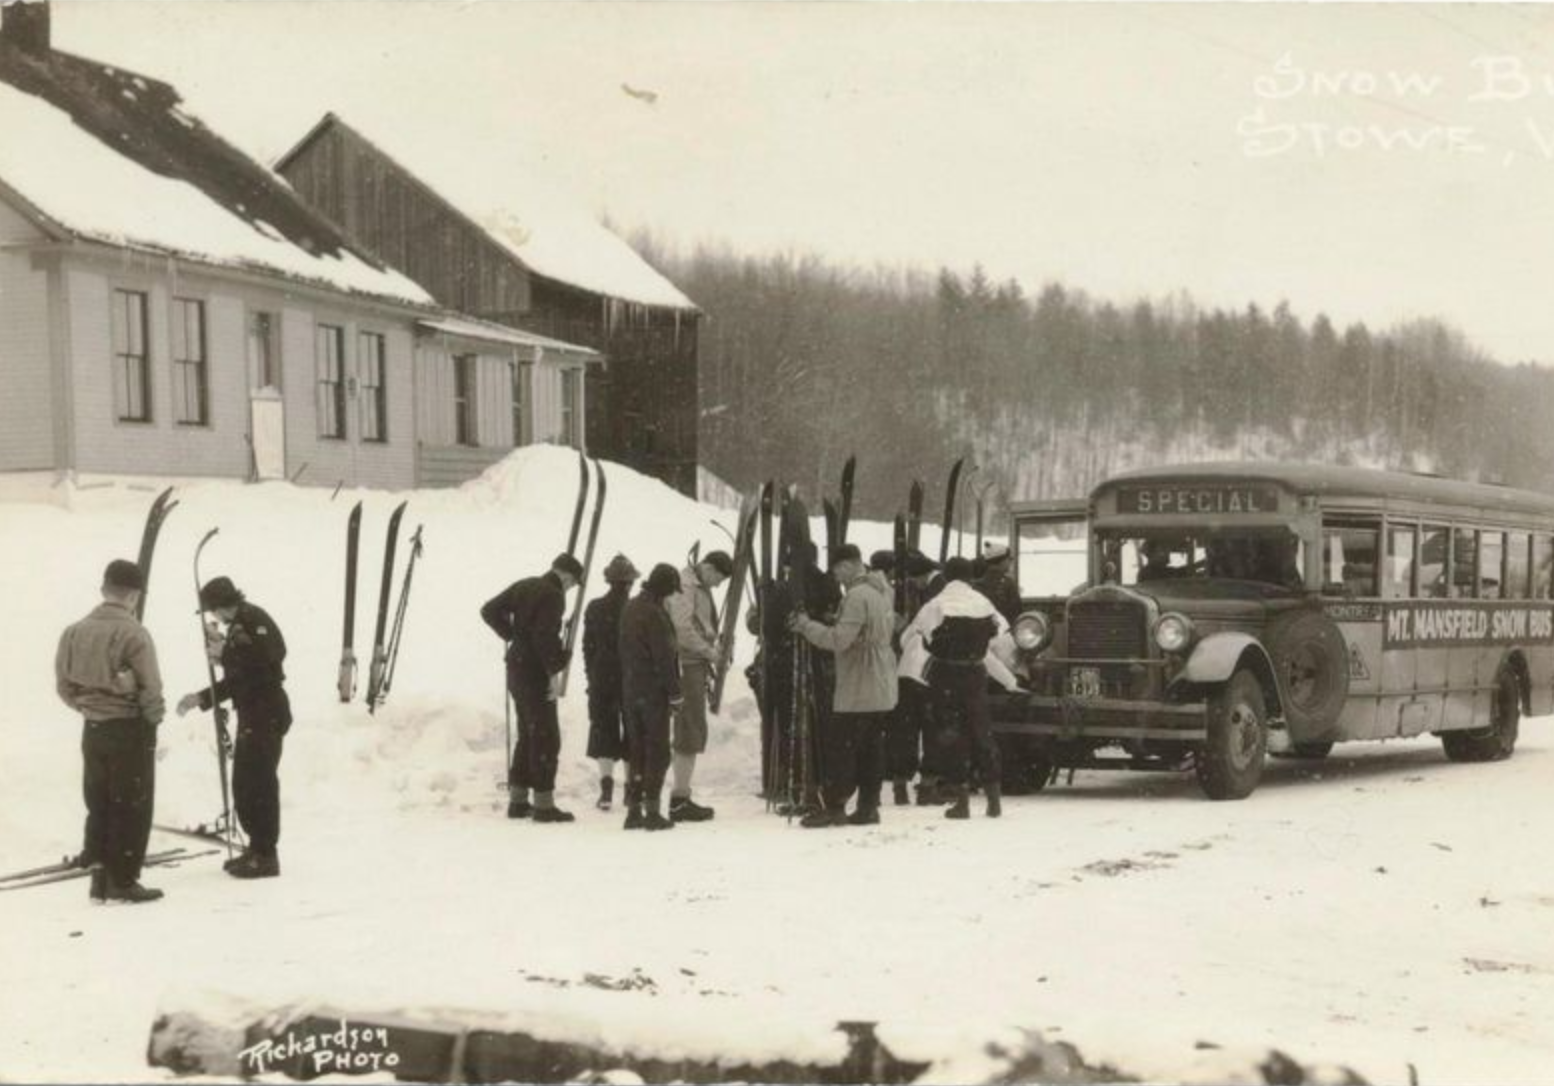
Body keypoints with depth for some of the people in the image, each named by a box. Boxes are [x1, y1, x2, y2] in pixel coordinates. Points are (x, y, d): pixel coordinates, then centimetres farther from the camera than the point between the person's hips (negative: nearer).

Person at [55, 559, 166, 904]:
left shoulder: (74, 631, 1)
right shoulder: (133, 633, -17)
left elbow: (64, 685, 6)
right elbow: (151, 687, -16)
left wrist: (89, 706, 15)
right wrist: (154, 716, 0)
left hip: (92, 729, 6)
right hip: (131, 729, -6)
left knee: (99, 805, 16)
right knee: (132, 807, 4)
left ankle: (99, 876, 17)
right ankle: (123, 881, 5)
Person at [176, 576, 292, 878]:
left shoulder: (254, 621, -11)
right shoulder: (238, 626, 19)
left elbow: (268, 658, -25)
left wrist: (226, 652, -18)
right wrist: (201, 698, 20)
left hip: (267, 716, -10)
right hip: (252, 718, 10)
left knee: (259, 784, -8)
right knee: (244, 785, 14)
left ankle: (265, 855, -4)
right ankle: (257, 848, 22)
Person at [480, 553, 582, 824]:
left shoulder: (523, 586, 10)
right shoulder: (553, 595, -15)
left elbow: (490, 610, 12)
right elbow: (544, 636, -24)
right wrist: (554, 671, -19)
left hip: (516, 669, 9)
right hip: (536, 673, -9)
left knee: (528, 735, 17)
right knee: (546, 737, -4)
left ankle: (518, 800, 19)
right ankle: (544, 804, -4)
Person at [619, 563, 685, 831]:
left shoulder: (630, 609, 11)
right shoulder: (655, 613, -17)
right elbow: (664, 657, -18)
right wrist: (674, 693, -13)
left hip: (630, 691, 8)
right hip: (653, 692, -8)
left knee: (636, 750, 12)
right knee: (657, 751, -2)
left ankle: (633, 810, 13)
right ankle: (652, 811, -4)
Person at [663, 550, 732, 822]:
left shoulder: (699, 588, 20)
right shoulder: (684, 586, -12)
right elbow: (682, 629, -22)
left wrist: (711, 652, 10)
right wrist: (709, 652, -14)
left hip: (694, 665, 10)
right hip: (687, 665, -10)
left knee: (692, 734, 12)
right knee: (691, 733, -8)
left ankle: (681, 798, 16)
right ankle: (680, 800, -6)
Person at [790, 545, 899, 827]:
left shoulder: (857, 597, -18)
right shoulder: (881, 591, 12)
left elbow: (839, 639, -24)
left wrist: (806, 626, -12)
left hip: (858, 690, -9)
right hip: (882, 689, 9)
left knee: (839, 745, -3)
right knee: (871, 747, 11)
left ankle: (834, 806, -1)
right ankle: (868, 807, 13)